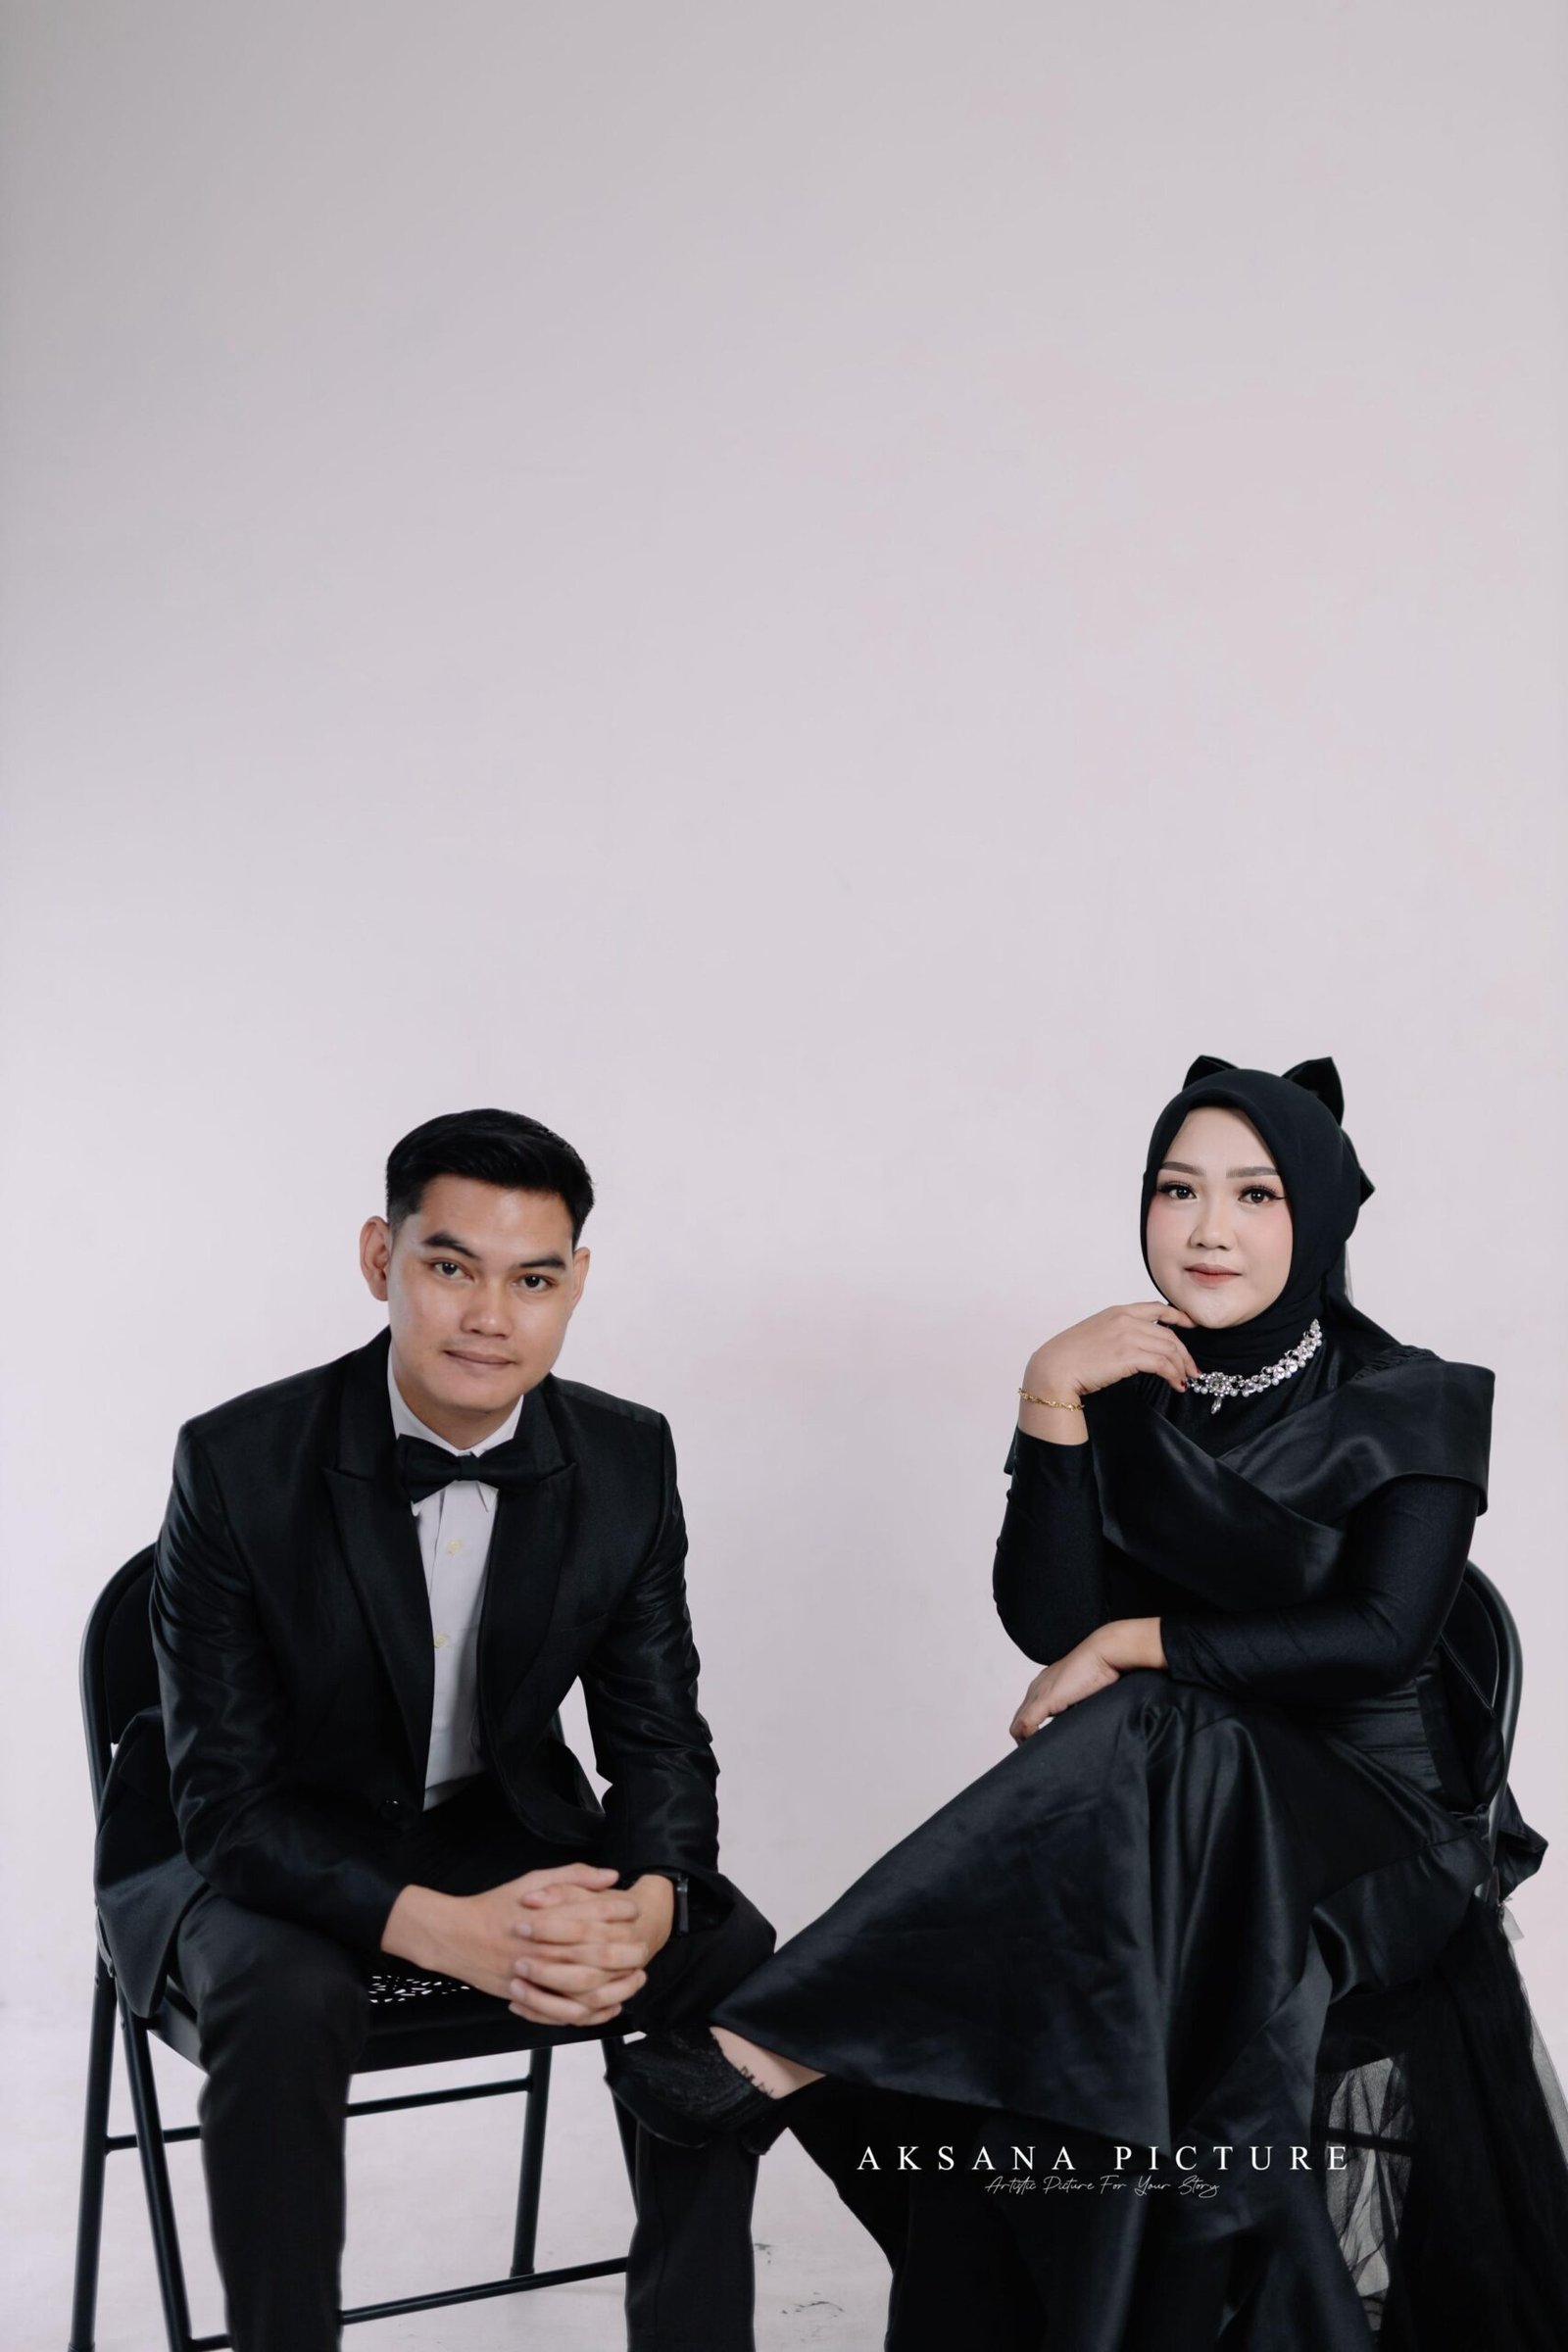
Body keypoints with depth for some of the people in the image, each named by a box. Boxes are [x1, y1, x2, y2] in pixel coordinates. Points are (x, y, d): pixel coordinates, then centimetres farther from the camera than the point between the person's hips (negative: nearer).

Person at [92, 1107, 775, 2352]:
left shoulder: (627, 1458, -11)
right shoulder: (239, 1462, -21)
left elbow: (659, 1739, -5)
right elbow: (228, 1802, -21)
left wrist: (648, 1906, -28)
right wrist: (446, 1930, -36)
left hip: (500, 1826, 4)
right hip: (261, 1851, -3)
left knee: (736, 1958, -18)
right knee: (287, 2002, -34)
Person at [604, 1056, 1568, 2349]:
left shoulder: (1416, 1407, -3)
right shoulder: (1126, 1393, 5)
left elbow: (1381, 1640, -15)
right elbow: (1046, 1620, -7)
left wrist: (1138, 1645, -16)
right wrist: (1051, 1401, -17)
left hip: (1371, 1817, -3)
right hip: (1171, 1806, 3)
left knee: (1146, 1745, -35)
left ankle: (788, 2050, -34)